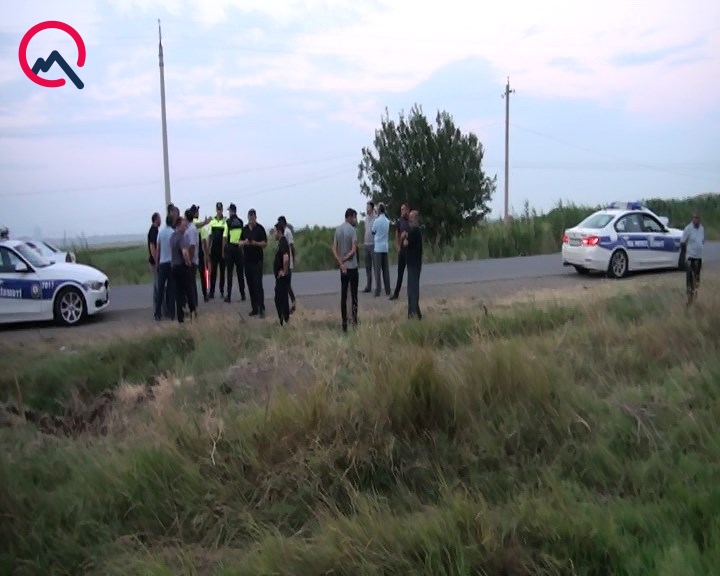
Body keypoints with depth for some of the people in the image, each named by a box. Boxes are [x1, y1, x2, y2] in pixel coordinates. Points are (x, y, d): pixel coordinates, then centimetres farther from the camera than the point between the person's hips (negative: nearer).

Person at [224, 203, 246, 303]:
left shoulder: (228, 222, -6)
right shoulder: (241, 222, 4)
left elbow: (225, 237, -7)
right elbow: (243, 236, 6)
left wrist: (223, 250, 1)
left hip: (230, 247, -3)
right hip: (239, 247, 3)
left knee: (229, 272, 0)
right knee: (240, 272, 10)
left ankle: (229, 296, -1)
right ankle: (242, 295, 13)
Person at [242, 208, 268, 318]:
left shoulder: (260, 228, -3)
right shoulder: (244, 229, 10)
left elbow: (265, 243, -5)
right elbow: (240, 241, 13)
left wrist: (255, 243, -21)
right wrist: (244, 242, -9)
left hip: (257, 260, -5)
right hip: (247, 259, 5)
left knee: (258, 284, -9)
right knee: (250, 285, 7)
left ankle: (261, 309, -8)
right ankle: (254, 308, 14)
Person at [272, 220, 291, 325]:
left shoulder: (283, 243, -18)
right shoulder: (282, 242, 13)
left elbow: (286, 258, -34)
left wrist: (284, 271, -24)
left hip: (282, 276, -10)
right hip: (280, 276, 10)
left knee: (282, 299, -3)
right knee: (279, 298, 15)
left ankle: (285, 322, 3)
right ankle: (282, 321, 22)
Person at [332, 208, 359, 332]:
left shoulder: (338, 229, 6)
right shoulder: (353, 230, -12)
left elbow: (334, 249, 2)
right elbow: (354, 250, -18)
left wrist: (341, 262, -5)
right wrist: (344, 259, -6)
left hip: (343, 267, 5)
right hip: (352, 266, -5)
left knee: (343, 295, 6)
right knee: (354, 295, 0)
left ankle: (344, 323, 8)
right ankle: (354, 320, -2)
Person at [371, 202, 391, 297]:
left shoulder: (377, 220, -10)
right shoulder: (388, 221, 6)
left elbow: (372, 231, 2)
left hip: (378, 247, -5)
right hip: (385, 247, 5)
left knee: (377, 269, -4)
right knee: (386, 269, 9)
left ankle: (377, 291, -6)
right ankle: (387, 290, 11)